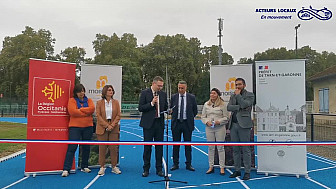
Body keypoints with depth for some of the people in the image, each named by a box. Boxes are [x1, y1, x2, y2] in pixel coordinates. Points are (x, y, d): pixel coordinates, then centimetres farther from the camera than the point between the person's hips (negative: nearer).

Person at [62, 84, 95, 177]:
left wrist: (80, 110, -10)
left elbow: (92, 109, -7)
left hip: (88, 127, 4)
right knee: (72, 148, -7)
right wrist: (86, 113, -8)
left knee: (86, 147, 11)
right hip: (75, 127, -3)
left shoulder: (89, 100, 13)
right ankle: (66, 169, -5)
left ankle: (84, 166, 24)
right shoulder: (72, 100, 3)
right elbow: (73, 111, -13)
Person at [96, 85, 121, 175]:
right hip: (102, 128, -1)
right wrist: (106, 125, -13)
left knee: (114, 148, 4)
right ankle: (102, 167, 14)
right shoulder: (99, 102, 1)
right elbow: (98, 115, -5)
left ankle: (114, 166, 16)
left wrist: (112, 125, -10)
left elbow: (118, 115, 2)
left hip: (114, 128, 2)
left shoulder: (116, 102, 5)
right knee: (102, 148, 3)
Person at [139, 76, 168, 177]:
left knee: (159, 147, 7)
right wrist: (151, 103, -17)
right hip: (148, 123, -3)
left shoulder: (163, 94, 8)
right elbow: (140, 108, -8)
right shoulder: (144, 93, -4)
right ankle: (146, 169, 16)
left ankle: (159, 169, 18)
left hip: (159, 123, 3)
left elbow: (166, 107, 17)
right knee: (147, 147, 5)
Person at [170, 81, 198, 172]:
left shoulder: (191, 97, 1)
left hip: (187, 123, -1)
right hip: (176, 123, 1)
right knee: (176, 144, 6)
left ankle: (188, 164, 13)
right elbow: (171, 109, 13)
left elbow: (195, 111, 9)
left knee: (188, 144, 5)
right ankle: (175, 164, 16)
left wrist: (190, 118, 6)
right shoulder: (173, 97, 4)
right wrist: (174, 116, 2)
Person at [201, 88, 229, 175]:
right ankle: (211, 167, 17)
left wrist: (219, 121, -16)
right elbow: (203, 116, 11)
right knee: (210, 148, 8)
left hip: (220, 128, -3)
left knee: (220, 148, 1)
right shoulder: (206, 104, 10)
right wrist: (207, 122, -8)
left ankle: (222, 168, 8)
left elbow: (226, 117, -1)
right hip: (209, 128, 3)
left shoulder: (222, 104, -1)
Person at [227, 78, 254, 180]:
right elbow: (229, 107, 2)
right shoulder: (233, 96, 18)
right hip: (233, 125, 5)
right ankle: (237, 170, 19)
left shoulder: (250, 95, 3)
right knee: (235, 149, 10)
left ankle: (247, 172, 5)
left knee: (245, 149, -3)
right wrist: (239, 107, -10)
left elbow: (244, 105, -15)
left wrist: (238, 95, -5)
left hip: (243, 125, -5)